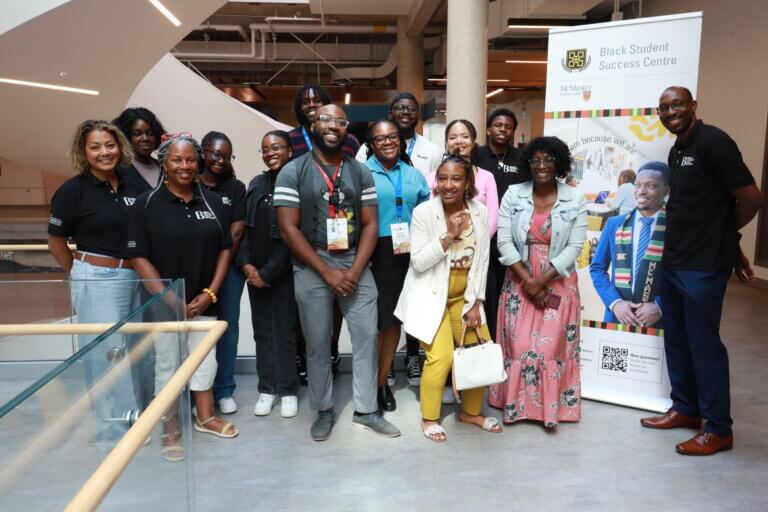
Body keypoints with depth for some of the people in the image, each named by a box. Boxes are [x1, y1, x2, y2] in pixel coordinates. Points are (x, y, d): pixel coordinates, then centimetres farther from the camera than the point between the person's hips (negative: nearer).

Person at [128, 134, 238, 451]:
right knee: (168, 364, 9)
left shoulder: (212, 201, 2)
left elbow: (224, 249, 4)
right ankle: (171, 429, 26)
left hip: (204, 301, 3)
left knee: (205, 360, 15)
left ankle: (205, 417, 34)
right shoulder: (146, 204, -7)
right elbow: (139, 257, -10)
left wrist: (210, 293, -6)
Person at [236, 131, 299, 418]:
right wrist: (246, 264, -5)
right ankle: (266, 388, 22)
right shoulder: (256, 185, 10)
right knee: (262, 331, 10)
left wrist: (268, 272, -13)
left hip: (283, 272, -5)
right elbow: (245, 227, 8)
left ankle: (287, 390, 16)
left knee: (284, 332, 2)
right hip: (254, 271, 5)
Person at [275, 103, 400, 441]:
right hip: (312, 268, -2)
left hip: (355, 265, 3)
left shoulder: (361, 172, 6)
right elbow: (289, 229, -8)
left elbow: (370, 224, 4)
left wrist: (354, 271, -10)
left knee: (366, 337, 4)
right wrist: (327, 272, -13)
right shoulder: (292, 172, -3)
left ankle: (365, 410, 20)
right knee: (318, 344, 8)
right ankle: (324, 411, 25)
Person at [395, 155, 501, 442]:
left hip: (464, 296, 4)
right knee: (441, 357, -13)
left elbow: (482, 262, -1)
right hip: (430, 296, -4)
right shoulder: (423, 212, -14)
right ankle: (429, 418, 12)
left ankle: (471, 412, 29)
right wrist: (449, 235, -25)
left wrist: (474, 303, -5)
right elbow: (419, 262, -15)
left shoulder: (481, 212, -4)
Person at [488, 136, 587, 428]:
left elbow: (574, 247, -7)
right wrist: (527, 280, -12)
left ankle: (551, 408, 14)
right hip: (519, 281, 1)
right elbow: (504, 242, -6)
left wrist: (542, 280, -14)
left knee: (552, 346, -1)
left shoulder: (574, 200, -3)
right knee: (519, 344, 2)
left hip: (558, 283, -1)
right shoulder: (513, 195, -2)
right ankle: (516, 403, 19)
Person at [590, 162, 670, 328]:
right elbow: (597, 267, 5)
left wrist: (661, 305, -17)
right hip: (617, 316, 2)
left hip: (659, 320, -2)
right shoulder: (613, 224, 5)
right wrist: (614, 302, -8)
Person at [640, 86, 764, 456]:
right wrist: (723, 238, 14)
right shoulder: (676, 150, 13)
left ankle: (719, 429, 14)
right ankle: (685, 408, 31)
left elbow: (751, 198, -15)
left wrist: (724, 234, 1)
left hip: (703, 266, -9)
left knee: (704, 344, 0)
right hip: (672, 262, 9)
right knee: (676, 341, 16)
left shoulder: (713, 142, -14)